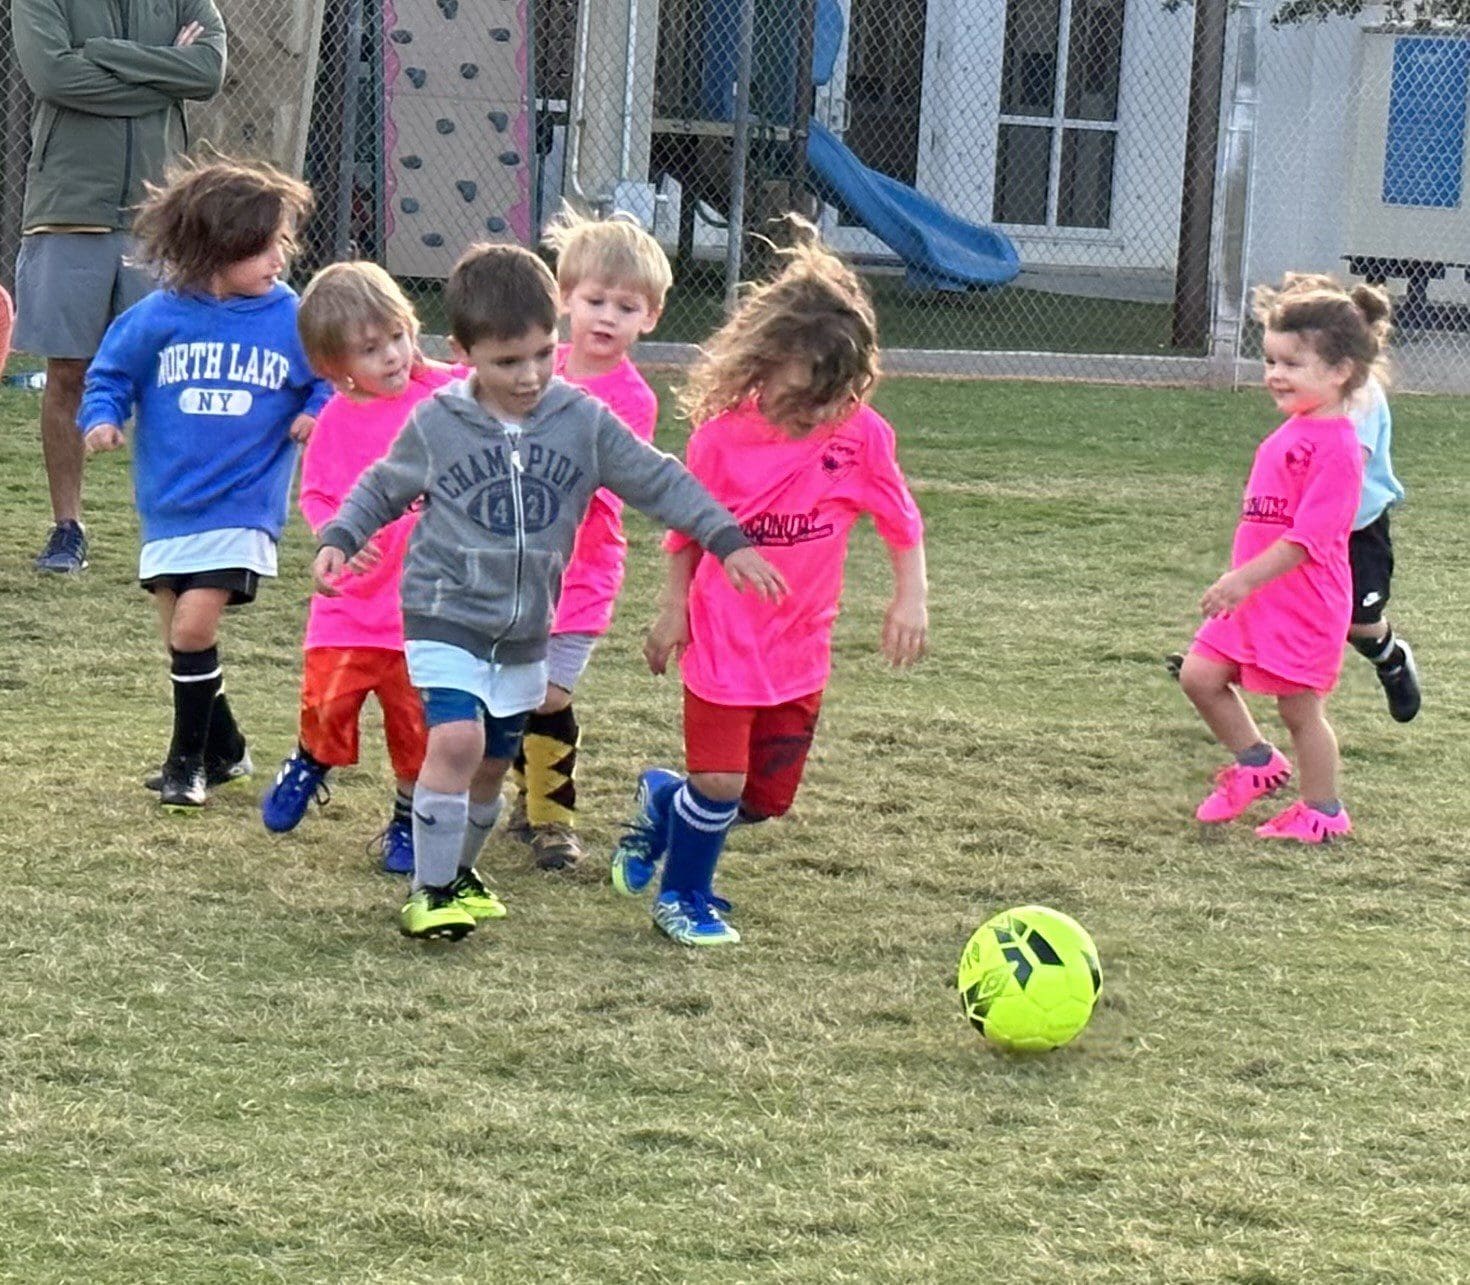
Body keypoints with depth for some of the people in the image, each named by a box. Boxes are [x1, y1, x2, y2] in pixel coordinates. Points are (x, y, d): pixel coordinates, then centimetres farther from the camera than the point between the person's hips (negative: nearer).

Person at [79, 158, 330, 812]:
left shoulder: (292, 318, -6)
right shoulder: (158, 317, -5)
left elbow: (331, 379, 9)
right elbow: (110, 373, 8)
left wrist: (317, 412, -10)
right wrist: (102, 416, -10)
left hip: (241, 506, -3)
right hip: (168, 506, 3)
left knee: (193, 628, -14)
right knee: (181, 637, 12)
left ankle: (187, 761, 2)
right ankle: (222, 751, 31)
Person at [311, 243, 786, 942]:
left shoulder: (583, 420, -3)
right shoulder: (436, 424, -6)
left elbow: (658, 481, 1)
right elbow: (383, 488, 8)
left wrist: (728, 541, -6)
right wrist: (338, 539, -6)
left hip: (526, 630, 3)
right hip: (446, 613, -3)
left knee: (493, 762, 12)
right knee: (457, 740, -20)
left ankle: (459, 870, 35)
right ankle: (429, 888, -8)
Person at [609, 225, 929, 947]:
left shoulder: (862, 435, -8)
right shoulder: (720, 437, -12)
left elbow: (901, 522, 4)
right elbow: (686, 530, 0)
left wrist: (911, 598, -5)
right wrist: (673, 609, -1)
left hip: (800, 650, 3)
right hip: (723, 642, -3)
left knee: (768, 797, 9)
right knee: (720, 785, -9)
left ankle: (662, 802, 37)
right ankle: (683, 897, 17)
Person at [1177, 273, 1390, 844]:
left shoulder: (1334, 445, -19)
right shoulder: (1292, 433, 10)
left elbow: (1309, 536, -25)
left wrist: (1246, 578, -27)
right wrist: (1240, 582, 21)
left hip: (1303, 603, -9)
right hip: (1256, 598, 9)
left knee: (1299, 707, 3)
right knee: (1200, 675, 7)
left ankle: (1323, 810, 19)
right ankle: (1257, 763, 24)